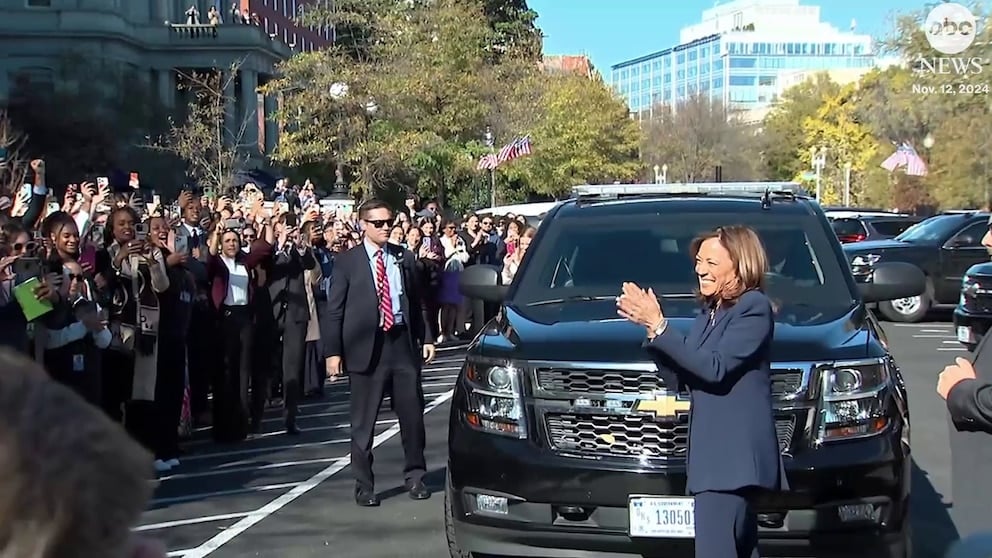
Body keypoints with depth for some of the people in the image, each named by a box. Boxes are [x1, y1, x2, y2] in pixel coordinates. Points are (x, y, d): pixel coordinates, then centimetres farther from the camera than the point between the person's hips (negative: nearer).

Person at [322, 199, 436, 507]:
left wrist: (425, 338, 8)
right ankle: (364, 486, 14)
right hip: (367, 346, -3)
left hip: (403, 341, 3)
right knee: (363, 421, 3)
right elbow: (334, 310, -2)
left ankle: (415, 477, 22)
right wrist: (333, 352, -8)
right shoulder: (346, 262, -1)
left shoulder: (404, 257, 10)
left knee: (412, 414, 7)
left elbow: (417, 300, 15)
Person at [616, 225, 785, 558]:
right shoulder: (710, 312, 18)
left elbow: (715, 368, -19)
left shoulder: (754, 307, -8)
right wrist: (651, 326, -2)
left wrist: (658, 326, -19)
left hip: (734, 454, -9)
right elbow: (677, 377, 13)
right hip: (713, 453, 9)